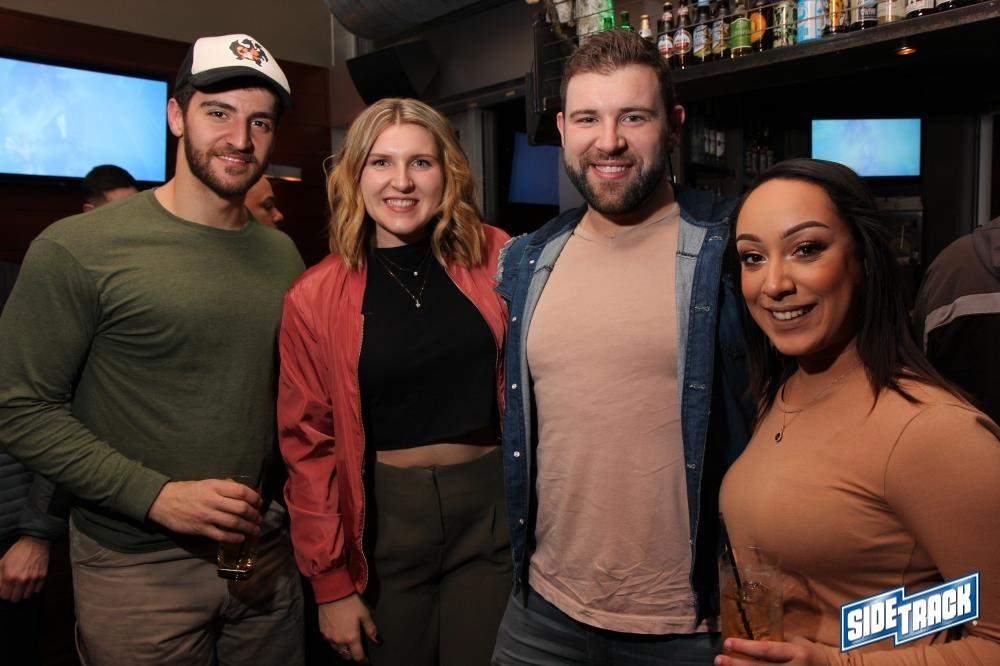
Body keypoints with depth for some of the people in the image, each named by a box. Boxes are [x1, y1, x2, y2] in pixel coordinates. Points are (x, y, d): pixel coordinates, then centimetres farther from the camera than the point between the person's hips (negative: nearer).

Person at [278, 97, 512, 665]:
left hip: (494, 507, 1)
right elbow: (309, 443, -1)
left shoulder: (496, 260, -5)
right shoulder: (315, 297, -5)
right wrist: (332, 584, -1)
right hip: (384, 515, 0)